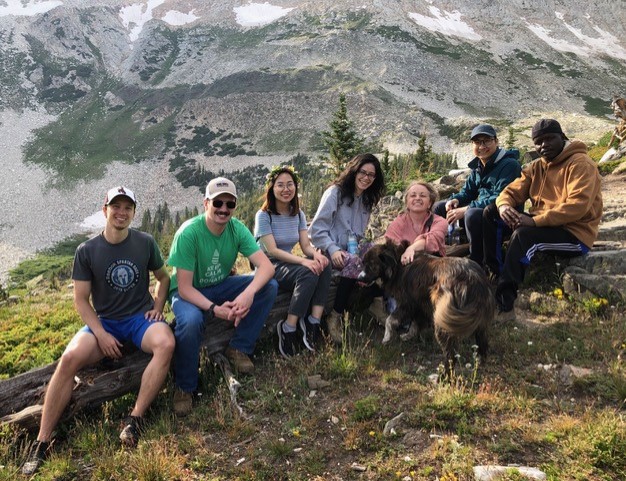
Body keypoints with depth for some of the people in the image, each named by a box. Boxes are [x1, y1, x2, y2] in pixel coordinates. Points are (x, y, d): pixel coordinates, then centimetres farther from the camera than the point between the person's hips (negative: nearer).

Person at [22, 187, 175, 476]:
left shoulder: (145, 243, 0)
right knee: (70, 358, -29)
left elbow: (163, 277, 15)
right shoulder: (87, 251, -2)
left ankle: (135, 420, -28)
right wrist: (101, 335, -13)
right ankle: (42, 442, -19)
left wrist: (157, 307, -2)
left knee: (166, 344, -33)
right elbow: (81, 300, -1)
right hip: (103, 321, 0)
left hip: (141, 317, 0)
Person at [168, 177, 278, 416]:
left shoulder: (237, 228, -13)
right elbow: (184, 288, -25)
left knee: (269, 286, -17)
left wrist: (248, 293, -42)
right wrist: (214, 309, -41)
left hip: (221, 286, 5)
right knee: (190, 322, -38)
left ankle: (239, 348, -3)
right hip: (189, 291, -4)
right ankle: (185, 387, -12)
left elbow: (266, 266, -22)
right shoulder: (189, 233, -26)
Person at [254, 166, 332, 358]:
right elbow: (272, 250, -19)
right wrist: (304, 261, -31)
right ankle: (288, 328, -23)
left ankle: (313, 321, -25)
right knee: (308, 273, -33)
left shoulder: (299, 214, 9)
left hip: (289, 264, 6)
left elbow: (306, 245, 1)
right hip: (269, 267, -6)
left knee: (324, 265, -24)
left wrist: (316, 254, -25)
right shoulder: (263, 215, -10)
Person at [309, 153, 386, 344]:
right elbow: (317, 229, -10)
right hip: (329, 252, -6)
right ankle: (335, 317, -22)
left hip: (352, 250, 6)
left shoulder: (367, 200, 17)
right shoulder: (335, 192, -3)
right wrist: (333, 250, -24)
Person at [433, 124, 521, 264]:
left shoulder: (509, 164, -15)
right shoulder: (478, 166, 10)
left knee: (472, 214, -38)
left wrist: (466, 209, -28)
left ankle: (477, 262, -23)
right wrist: (455, 200, -9)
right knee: (439, 207, 6)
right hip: (481, 209, 9)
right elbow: (468, 191, 17)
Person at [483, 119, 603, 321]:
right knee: (491, 213, -4)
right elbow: (512, 191, 7)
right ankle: (496, 274, -11)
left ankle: (503, 305, -33)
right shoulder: (536, 166, 12)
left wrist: (535, 220, -32)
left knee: (523, 235, -35)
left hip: (575, 234, -8)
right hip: (542, 226, 8)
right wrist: (504, 206, -19)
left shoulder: (580, 164, -11)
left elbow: (578, 206, -25)